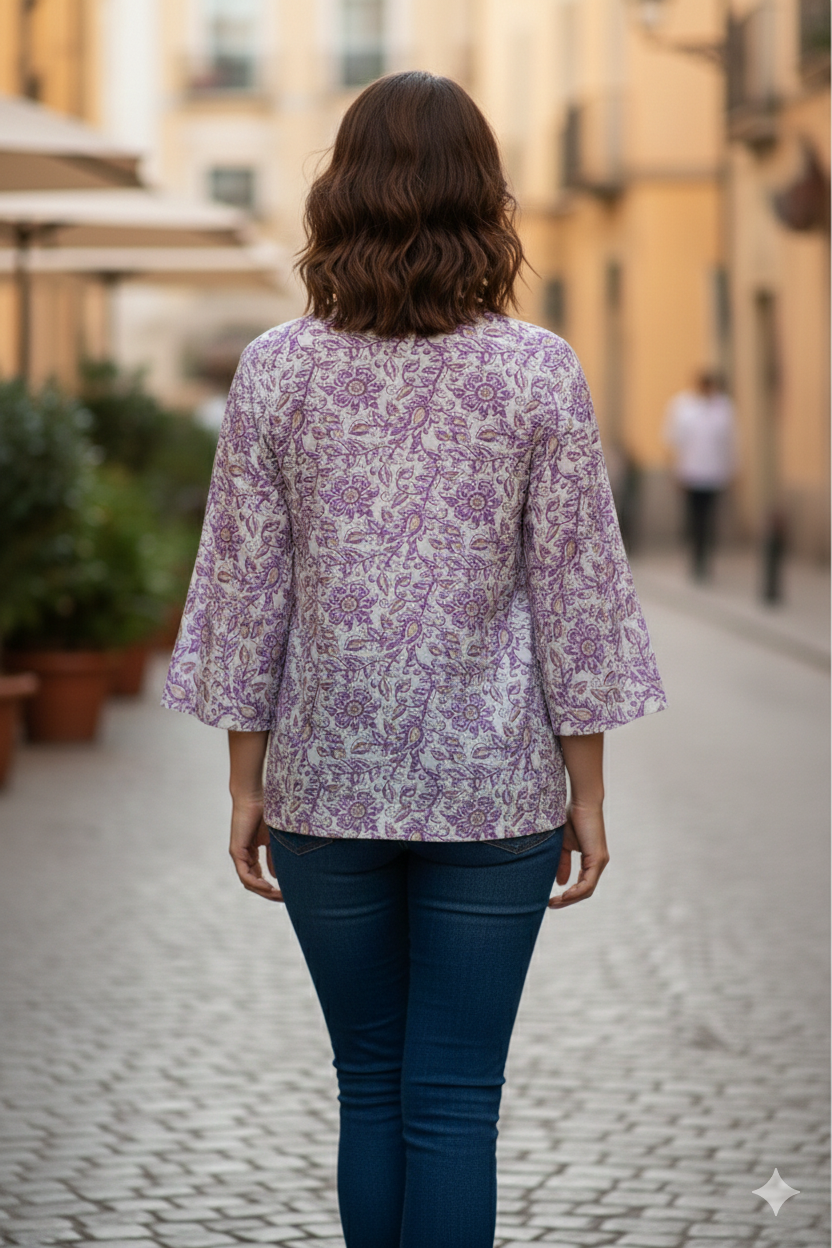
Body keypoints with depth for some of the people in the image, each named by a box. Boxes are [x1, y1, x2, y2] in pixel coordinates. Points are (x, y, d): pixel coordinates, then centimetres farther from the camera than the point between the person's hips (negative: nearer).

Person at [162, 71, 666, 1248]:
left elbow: (248, 593, -1)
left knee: (369, 1090, 14)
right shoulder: (539, 373, -7)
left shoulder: (276, 369, -4)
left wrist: (245, 783, 8)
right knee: (455, 1102, 4)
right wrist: (587, 790, 4)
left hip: (326, 785, 2)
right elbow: (573, 591, -4)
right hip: (493, 791, -1)